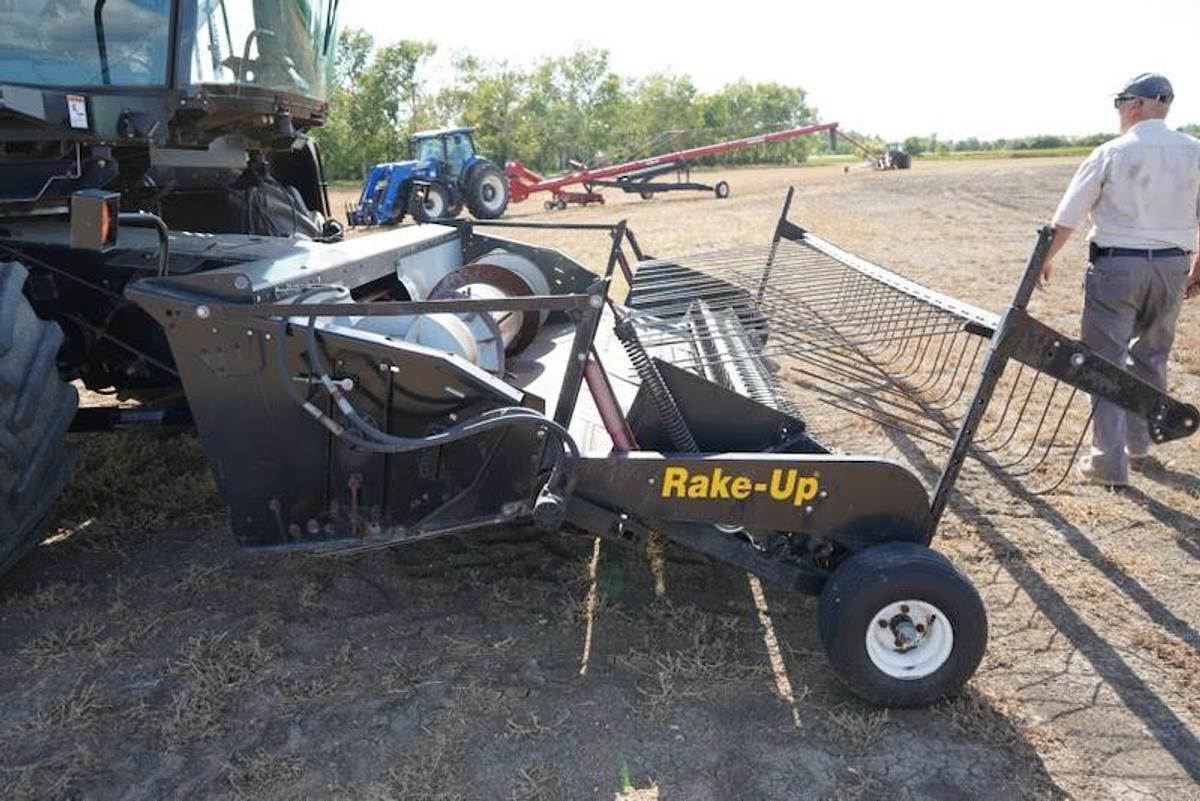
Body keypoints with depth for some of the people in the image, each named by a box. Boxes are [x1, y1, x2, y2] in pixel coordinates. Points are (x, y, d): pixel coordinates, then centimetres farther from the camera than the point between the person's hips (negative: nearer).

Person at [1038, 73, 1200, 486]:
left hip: (1115, 265, -4)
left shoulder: (1111, 154, -8)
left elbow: (1067, 216, -4)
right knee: (1150, 358, 18)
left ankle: (1110, 461, 1)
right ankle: (1139, 445, 30)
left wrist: (1046, 259, 10)